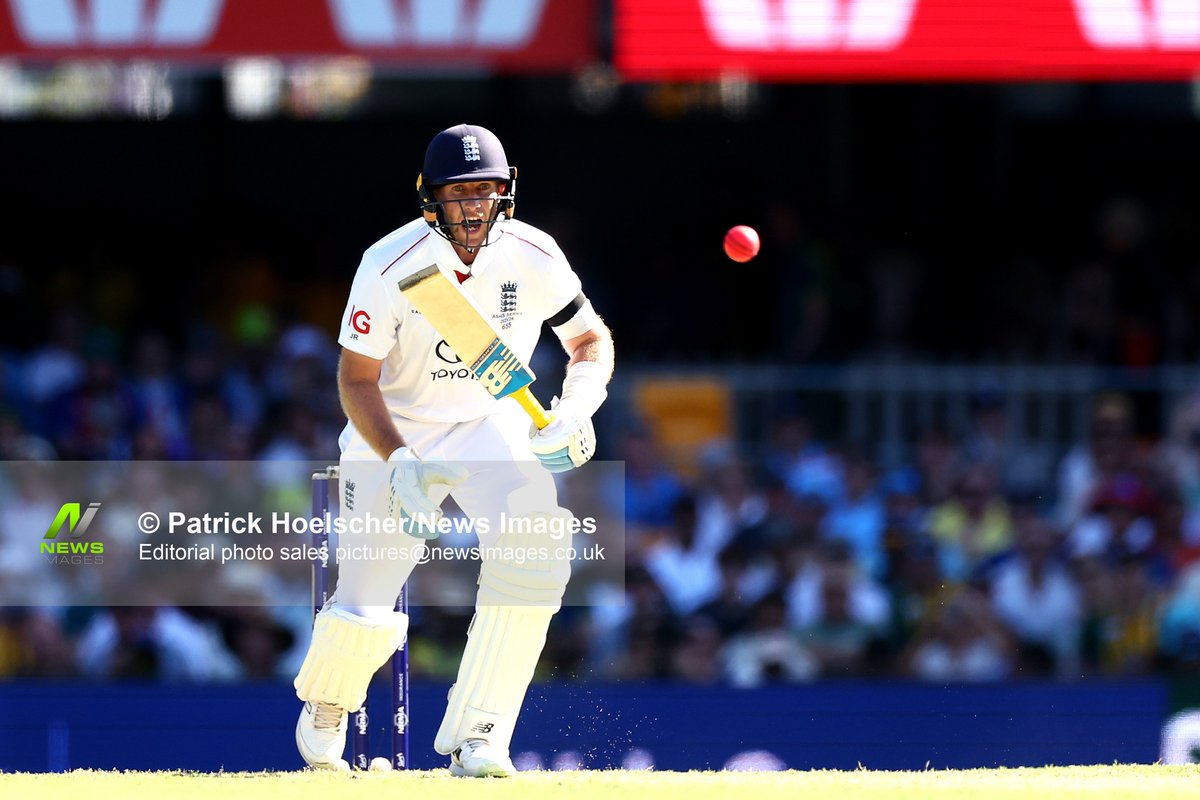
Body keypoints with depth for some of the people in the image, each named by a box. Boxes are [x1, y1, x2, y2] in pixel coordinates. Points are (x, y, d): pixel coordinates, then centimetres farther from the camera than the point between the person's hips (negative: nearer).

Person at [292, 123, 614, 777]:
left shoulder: (533, 258, -15)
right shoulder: (390, 266, -23)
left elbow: (591, 338, 0)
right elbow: (356, 379, -17)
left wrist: (578, 405, -21)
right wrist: (400, 465, -31)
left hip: (492, 425, 2)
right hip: (392, 431, -2)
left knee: (536, 540, -28)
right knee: (365, 611, -5)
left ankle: (476, 737, -19)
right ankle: (324, 707, 34)